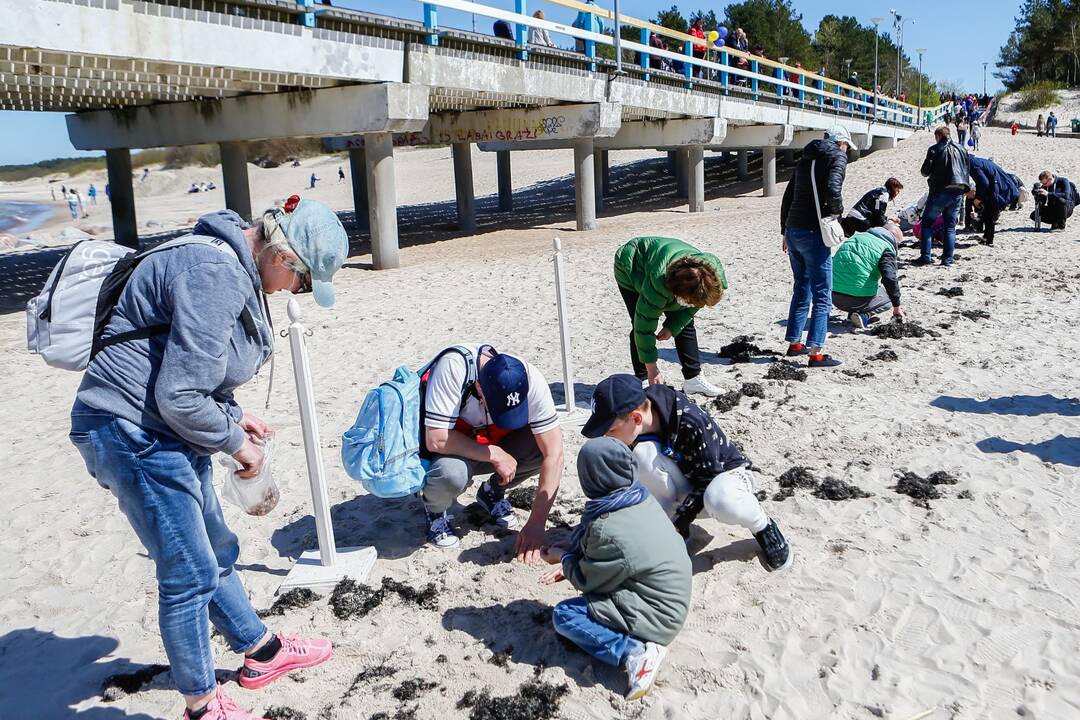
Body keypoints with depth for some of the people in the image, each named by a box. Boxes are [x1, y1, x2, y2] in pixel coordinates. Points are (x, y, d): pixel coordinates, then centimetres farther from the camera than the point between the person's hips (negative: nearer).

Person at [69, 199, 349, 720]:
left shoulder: (234, 268, 9)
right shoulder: (214, 276, -25)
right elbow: (179, 397, -26)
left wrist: (234, 415, 10)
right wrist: (236, 443, -12)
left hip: (167, 432, 10)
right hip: (133, 432, -10)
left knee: (216, 552, 21)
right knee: (190, 574, -1)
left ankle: (262, 652, 38)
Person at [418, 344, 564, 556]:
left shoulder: (531, 380, -26)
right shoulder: (453, 367, -35)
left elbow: (554, 454, -24)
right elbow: (436, 440, -33)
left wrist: (536, 524, -26)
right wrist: (494, 454, -29)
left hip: (493, 444, 4)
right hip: (452, 449, -3)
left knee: (544, 442, -22)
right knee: (451, 473, -37)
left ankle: (493, 492, 6)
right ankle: (434, 511, 0)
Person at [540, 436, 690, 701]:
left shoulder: (608, 530, -27)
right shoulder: (642, 499, -1)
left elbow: (587, 581, -10)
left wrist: (564, 557, 6)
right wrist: (571, 562, 7)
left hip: (656, 617, -9)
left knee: (563, 615, -5)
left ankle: (633, 653, -15)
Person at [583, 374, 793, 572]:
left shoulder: (691, 421, -35)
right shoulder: (632, 431, -19)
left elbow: (707, 480, -26)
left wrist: (675, 525, -27)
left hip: (725, 470, -4)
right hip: (685, 479, 5)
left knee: (720, 501, -42)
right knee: (644, 455, -28)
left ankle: (764, 528, -8)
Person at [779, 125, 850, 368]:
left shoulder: (806, 158, 18)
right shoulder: (838, 157, -3)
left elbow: (787, 197, 19)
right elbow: (832, 190, -21)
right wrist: (838, 210, -2)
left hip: (792, 230, 7)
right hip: (813, 232, -7)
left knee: (801, 289, 18)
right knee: (822, 294, -3)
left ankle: (794, 343, 23)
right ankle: (815, 352, -7)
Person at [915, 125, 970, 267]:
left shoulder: (935, 149, -5)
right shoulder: (962, 149, 12)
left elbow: (925, 171, -5)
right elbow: (968, 171, 15)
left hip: (941, 191, -5)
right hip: (958, 191, 5)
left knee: (927, 222, 5)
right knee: (950, 226, 9)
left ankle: (925, 256, -6)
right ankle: (947, 259, 4)